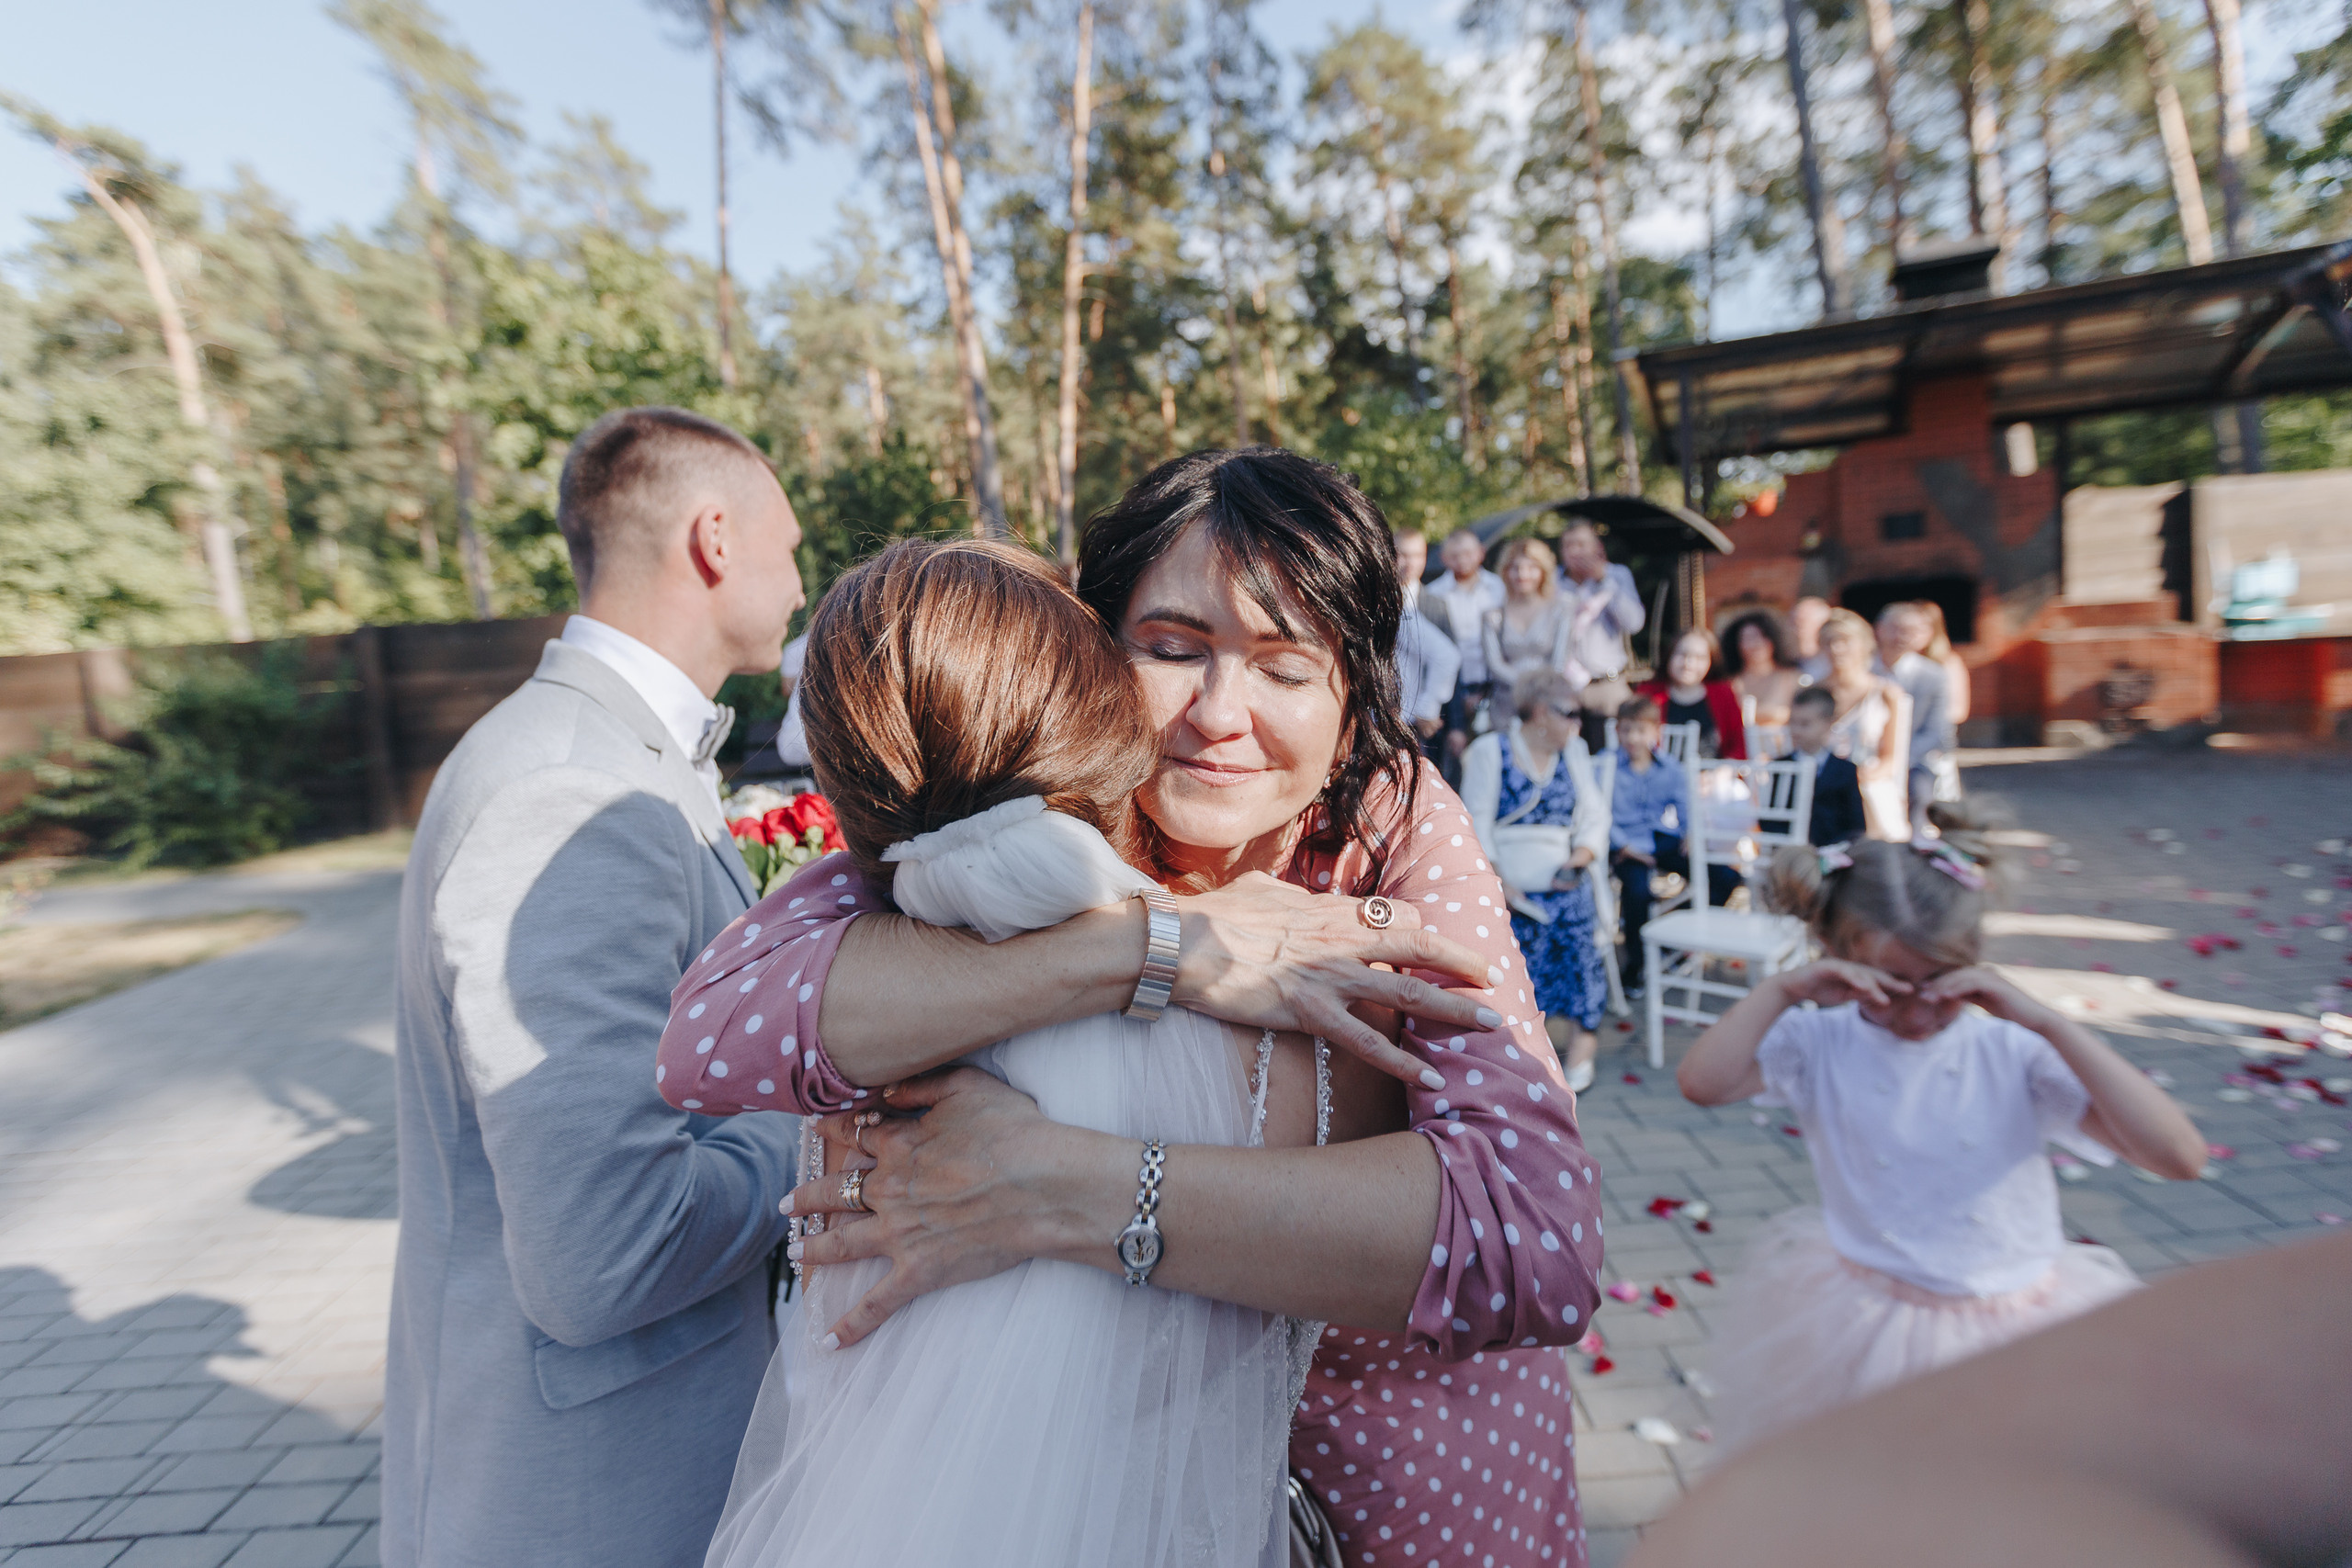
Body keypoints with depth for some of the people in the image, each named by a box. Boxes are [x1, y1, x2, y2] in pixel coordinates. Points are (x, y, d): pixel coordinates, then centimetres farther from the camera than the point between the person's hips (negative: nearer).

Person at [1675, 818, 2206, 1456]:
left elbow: (2181, 1157, -17)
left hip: (2018, 1330, 1)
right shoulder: (1821, 1044, -9)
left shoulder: (2015, 1051, -8)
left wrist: (2048, 1022, -22)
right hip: (1864, 1324, 0)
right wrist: (1783, 989, -22)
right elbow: (1701, 1083, -24)